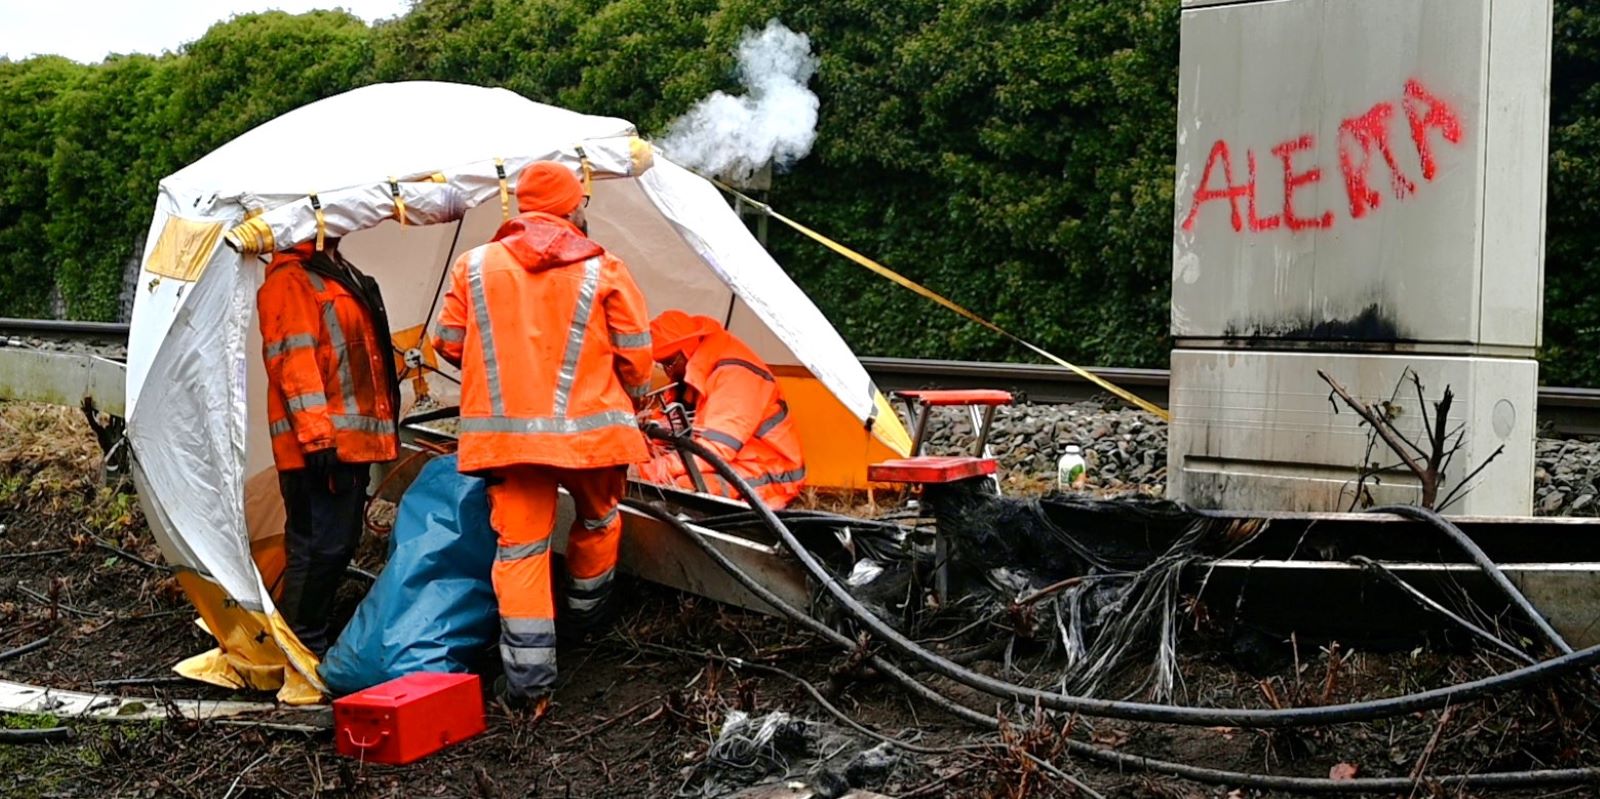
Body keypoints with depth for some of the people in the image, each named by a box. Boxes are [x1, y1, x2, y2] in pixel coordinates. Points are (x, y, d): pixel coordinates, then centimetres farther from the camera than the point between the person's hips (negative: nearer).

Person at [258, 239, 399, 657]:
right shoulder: (289, 280, -9)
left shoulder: (339, 276, 23)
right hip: (321, 449, -10)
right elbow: (293, 360, -17)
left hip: (354, 444, 10)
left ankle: (313, 645, 23)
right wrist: (316, 436, -24)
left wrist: (385, 430, 25)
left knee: (339, 545, 14)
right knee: (320, 546, -10)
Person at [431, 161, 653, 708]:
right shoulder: (603, 272, -3)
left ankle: (528, 678, -3)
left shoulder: (475, 267, 3)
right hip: (589, 430, -1)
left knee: (519, 548, 3)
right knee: (598, 519, 26)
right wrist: (631, 403, 20)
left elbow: (449, 344, 7)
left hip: (507, 433, 1)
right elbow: (635, 359, -1)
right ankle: (585, 613, 45)